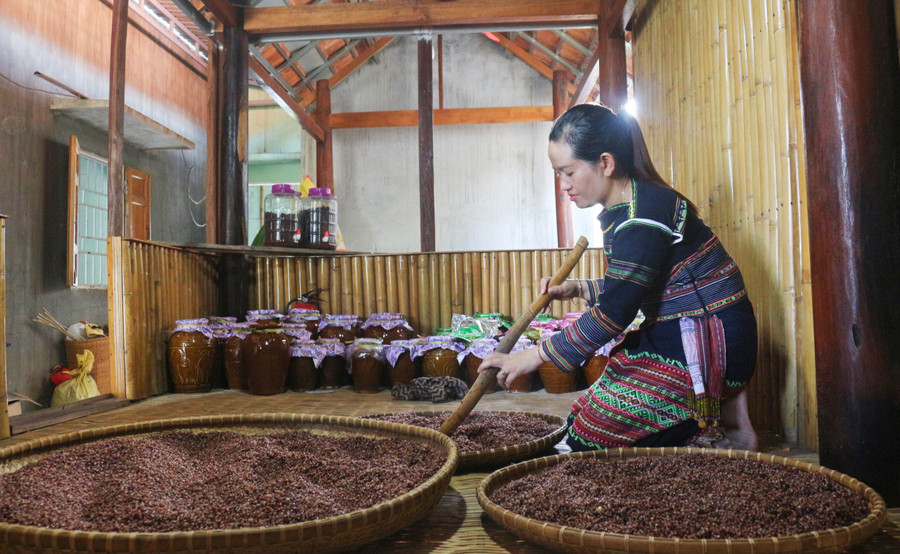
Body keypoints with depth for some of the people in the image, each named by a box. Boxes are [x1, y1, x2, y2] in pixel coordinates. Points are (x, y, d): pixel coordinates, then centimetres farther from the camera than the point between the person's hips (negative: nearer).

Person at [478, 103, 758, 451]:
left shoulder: (643, 215, -22)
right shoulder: (621, 210, 9)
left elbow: (616, 310, -24)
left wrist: (536, 356, -19)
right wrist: (577, 288, 5)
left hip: (706, 342, -10)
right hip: (679, 335, 10)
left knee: (591, 436, -9)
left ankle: (720, 442, 2)